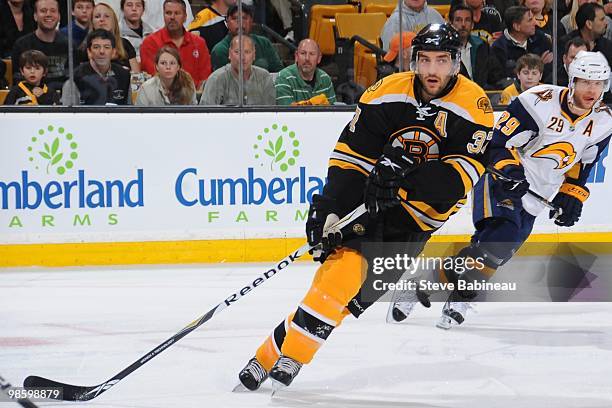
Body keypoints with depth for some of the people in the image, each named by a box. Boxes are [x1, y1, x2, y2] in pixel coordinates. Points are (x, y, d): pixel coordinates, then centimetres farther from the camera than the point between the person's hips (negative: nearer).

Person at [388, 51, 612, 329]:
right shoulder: (540, 102, -17)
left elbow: (582, 164, 17)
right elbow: (500, 140, -15)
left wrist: (572, 196, 7)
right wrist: (510, 171, -28)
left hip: (535, 197, 7)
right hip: (502, 180, -7)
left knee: (503, 247, -7)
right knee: (501, 233, -25)